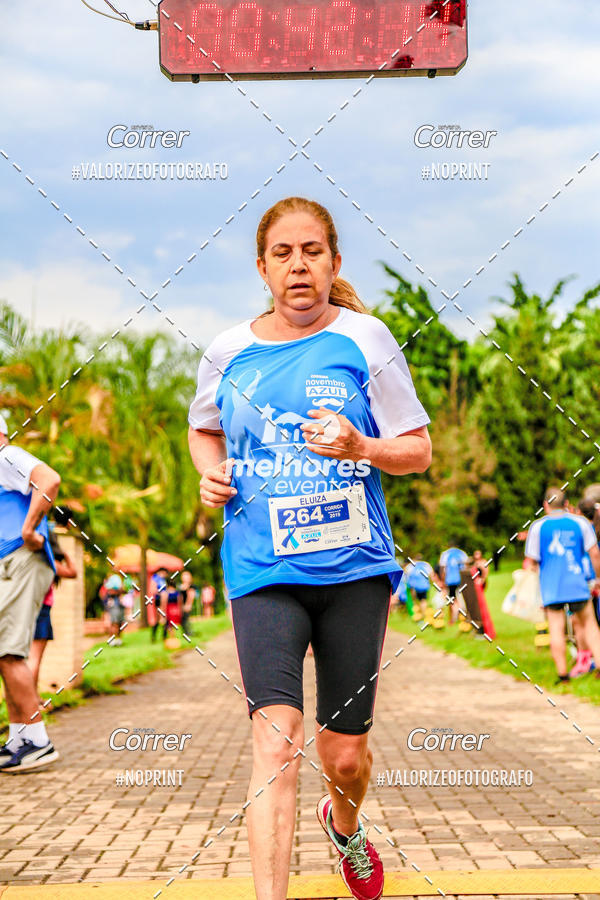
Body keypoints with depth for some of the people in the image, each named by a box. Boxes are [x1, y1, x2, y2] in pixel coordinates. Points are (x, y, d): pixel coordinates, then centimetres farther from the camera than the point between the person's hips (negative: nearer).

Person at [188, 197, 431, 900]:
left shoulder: (364, 338, -2)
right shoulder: (227, 352, 4)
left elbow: (418, 451, 2)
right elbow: (204, 427, 25)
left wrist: (360, 447, -18)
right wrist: (211, 472, 4)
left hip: (354, 565, 0)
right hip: (262, 571, 0)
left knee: (344, 752, 10)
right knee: (275, 739, -18)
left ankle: (344, 823, 45)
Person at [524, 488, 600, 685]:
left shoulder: (538, 526, 0)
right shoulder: (581, 522, 4)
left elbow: (531, 560, 3)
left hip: (551, 587, -1)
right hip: (577, 584, 1)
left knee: (556, 629, 2)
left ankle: (562, 674, 1)